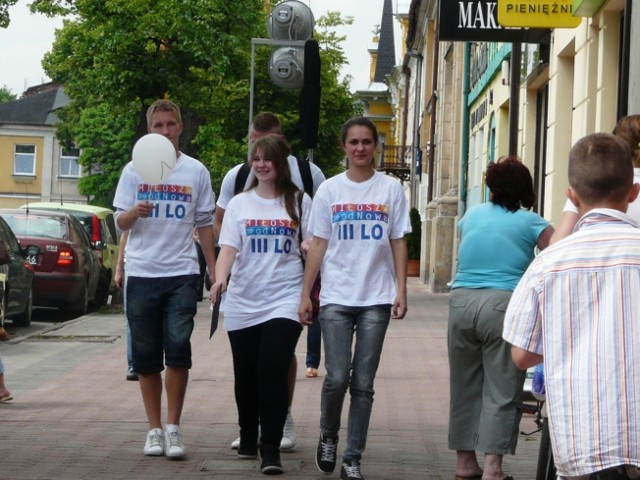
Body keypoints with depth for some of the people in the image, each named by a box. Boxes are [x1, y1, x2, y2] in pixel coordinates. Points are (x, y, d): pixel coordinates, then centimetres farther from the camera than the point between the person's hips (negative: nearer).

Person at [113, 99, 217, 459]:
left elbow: (205, 224, 11)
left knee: (178, 348, -12)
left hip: (182, 273, -1)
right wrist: (135, 212, -19)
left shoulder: (196, 171, 6)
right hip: (142, 273, 1)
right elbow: (121, 222, 4)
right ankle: (155, 428, 15)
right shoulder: (135, 170, 6)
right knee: (146, 355, 5)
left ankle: (173, 427, -1)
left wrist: (215, 271, 8)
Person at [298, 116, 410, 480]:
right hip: (336, 297, 0)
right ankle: (328, 437, 19)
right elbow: (318, 245, 7)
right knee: (337, 378, -8)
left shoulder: (391, 189, 5)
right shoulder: (330, 190, 6)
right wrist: (305, 294, 2)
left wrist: (401, 290, -3)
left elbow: (399, 243, 6)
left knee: (363, 383, 2)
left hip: (376, 299, 0)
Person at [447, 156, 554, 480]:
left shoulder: (472, 216, 13)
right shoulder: (531, 223, 0)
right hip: (504, 305, -4)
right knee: (501, 392, -2)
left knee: (464, 387, 13)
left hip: (461, 303, 4)